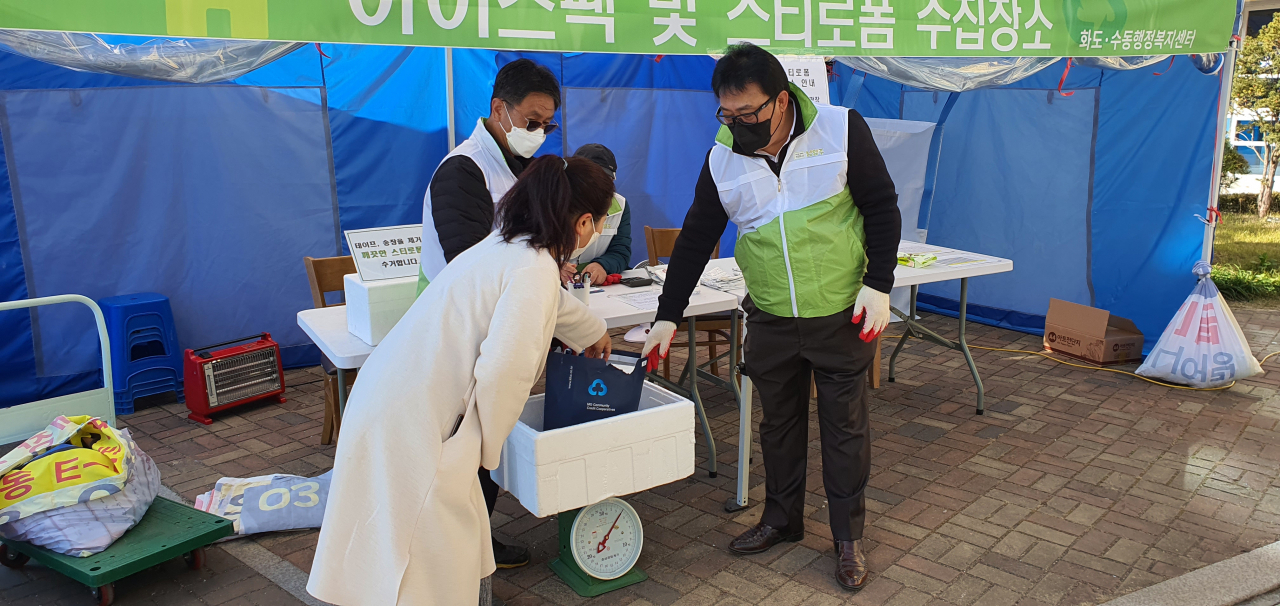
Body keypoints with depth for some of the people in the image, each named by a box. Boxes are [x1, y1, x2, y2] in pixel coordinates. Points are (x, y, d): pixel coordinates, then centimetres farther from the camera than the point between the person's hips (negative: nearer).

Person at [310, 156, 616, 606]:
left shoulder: (507, 245, 11)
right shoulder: (534, 267, -19)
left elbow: (552, 302, 33)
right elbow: (502, 370, -28)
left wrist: (593, 332, 52)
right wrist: (489, 443, -9)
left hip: (392, 398, 9)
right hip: (412, 422, -9)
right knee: (430, 562, 4)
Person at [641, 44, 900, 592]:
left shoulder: (840, 130, -11)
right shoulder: (722, 158, -2)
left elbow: (882, 207, -3)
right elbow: (695, 239, 4)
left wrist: (878, 285, -11)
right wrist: (667, 317, 4)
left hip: (841, 314, -3)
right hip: (770, 320, 3)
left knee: (844, 425, 8)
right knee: (779, 422, 15)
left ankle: (849, 535, 24)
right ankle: (782, 518, 34)